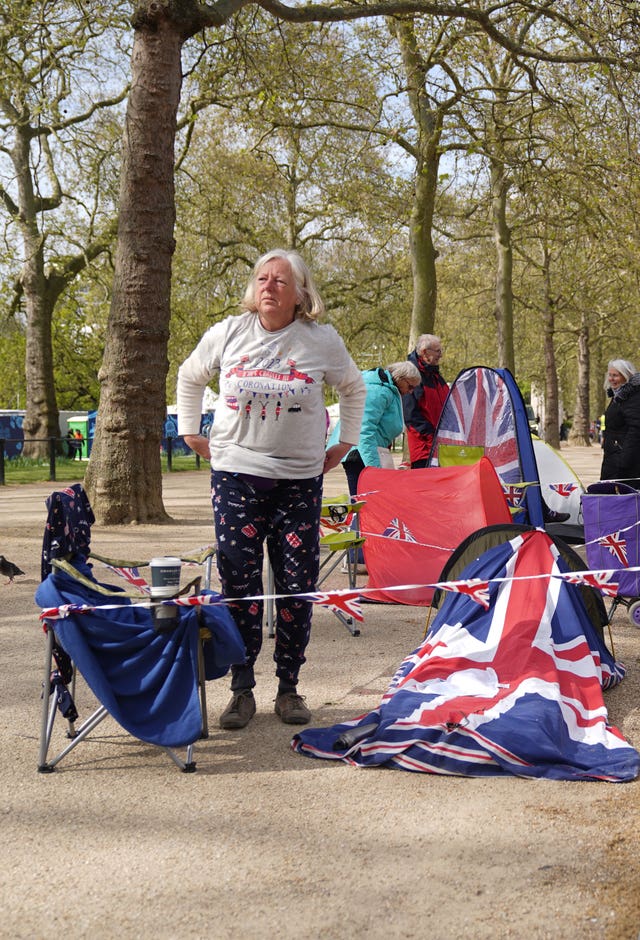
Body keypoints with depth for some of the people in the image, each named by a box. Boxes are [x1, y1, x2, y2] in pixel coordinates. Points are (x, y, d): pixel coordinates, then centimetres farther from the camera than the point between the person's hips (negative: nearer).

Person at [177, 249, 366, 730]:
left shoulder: (322, 340, 2)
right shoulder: (227, 334, 3)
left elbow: (354, 388, 20)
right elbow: (189, 379, 21)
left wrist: (345, 443, 15)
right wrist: (191, 432, 14)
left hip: (300, 479, 0)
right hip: (236, 475, 0)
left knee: (297, 587, 0)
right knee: (239, 583, -2)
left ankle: (290, 688, 14)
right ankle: (242, 689, 10)